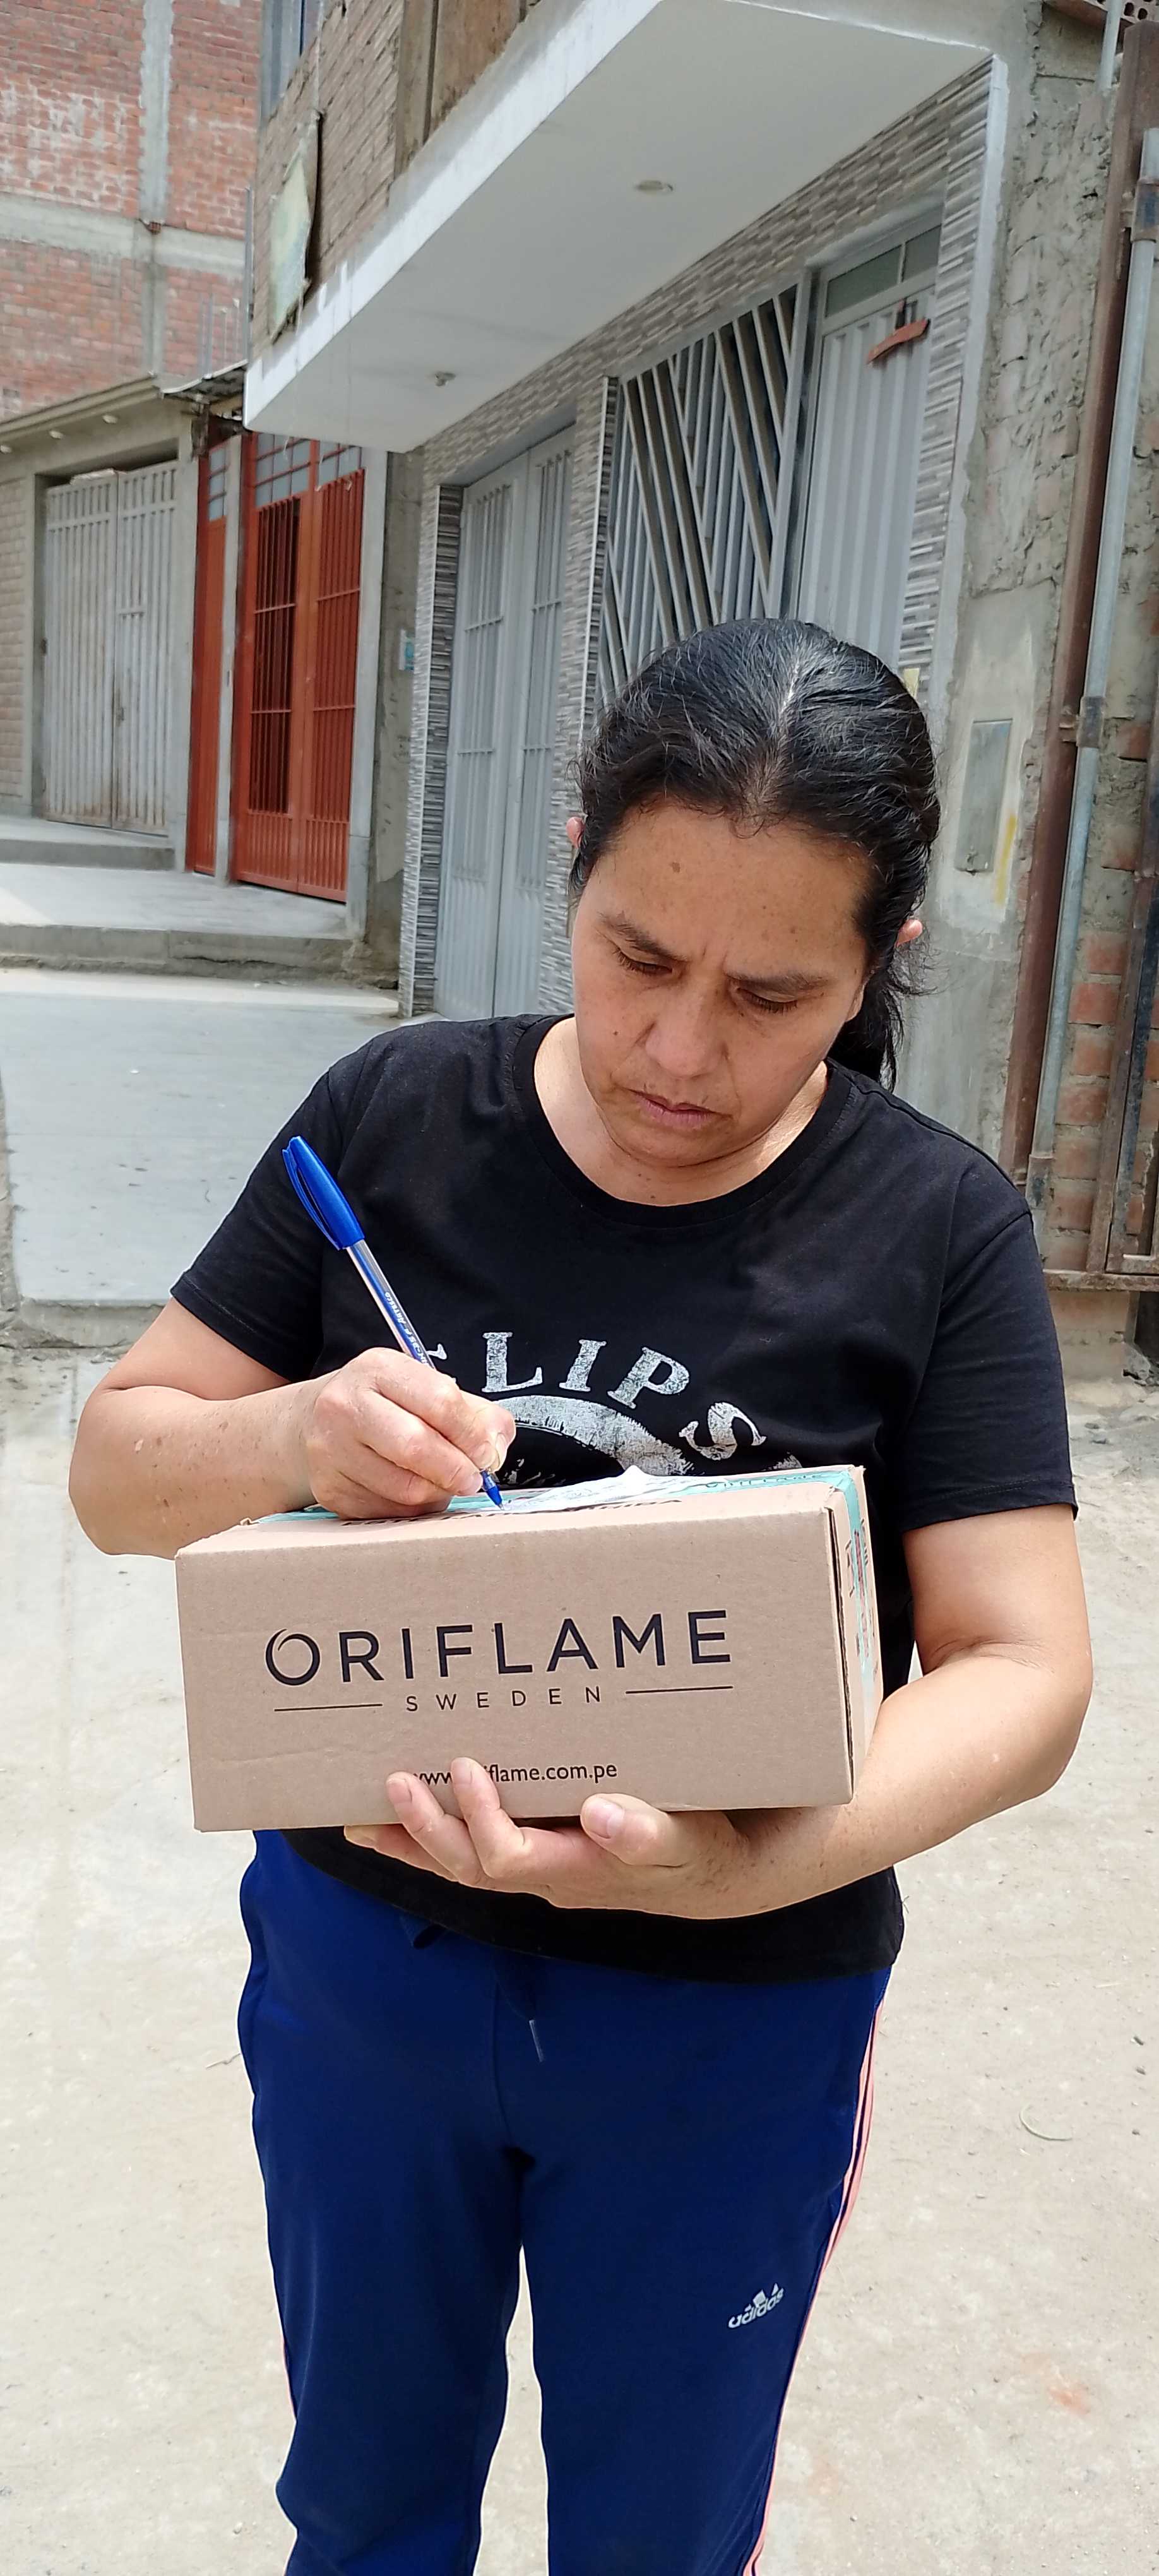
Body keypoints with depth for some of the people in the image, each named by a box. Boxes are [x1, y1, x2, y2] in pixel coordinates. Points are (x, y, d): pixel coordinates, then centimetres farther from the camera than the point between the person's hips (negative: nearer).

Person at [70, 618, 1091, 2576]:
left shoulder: (936, 1229, -14)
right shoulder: (393, 1124, -10)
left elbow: (1020, 1670, -15)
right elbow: (116, 1469, -6)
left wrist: (747, 1865, -33)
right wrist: (290, 1440, -28)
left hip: (733, 2014, 0)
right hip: (357, 1947, 1)